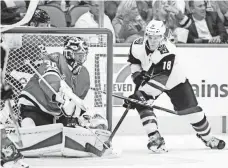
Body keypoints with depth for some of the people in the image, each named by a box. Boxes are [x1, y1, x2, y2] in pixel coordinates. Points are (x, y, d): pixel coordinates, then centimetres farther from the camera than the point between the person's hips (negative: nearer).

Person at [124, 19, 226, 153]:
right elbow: (134, 61, 3)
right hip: (148, 79, 3)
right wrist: (137, 75, -13)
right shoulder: (138, 46, -22)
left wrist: (143, 94, -50)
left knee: (191, 109, -1)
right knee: (141, 104, -23)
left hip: (173, 80, -3)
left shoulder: (168, 51, -38)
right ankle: (155, 138, -20)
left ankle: (208, 138, 22)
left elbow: (161, 78, -44)